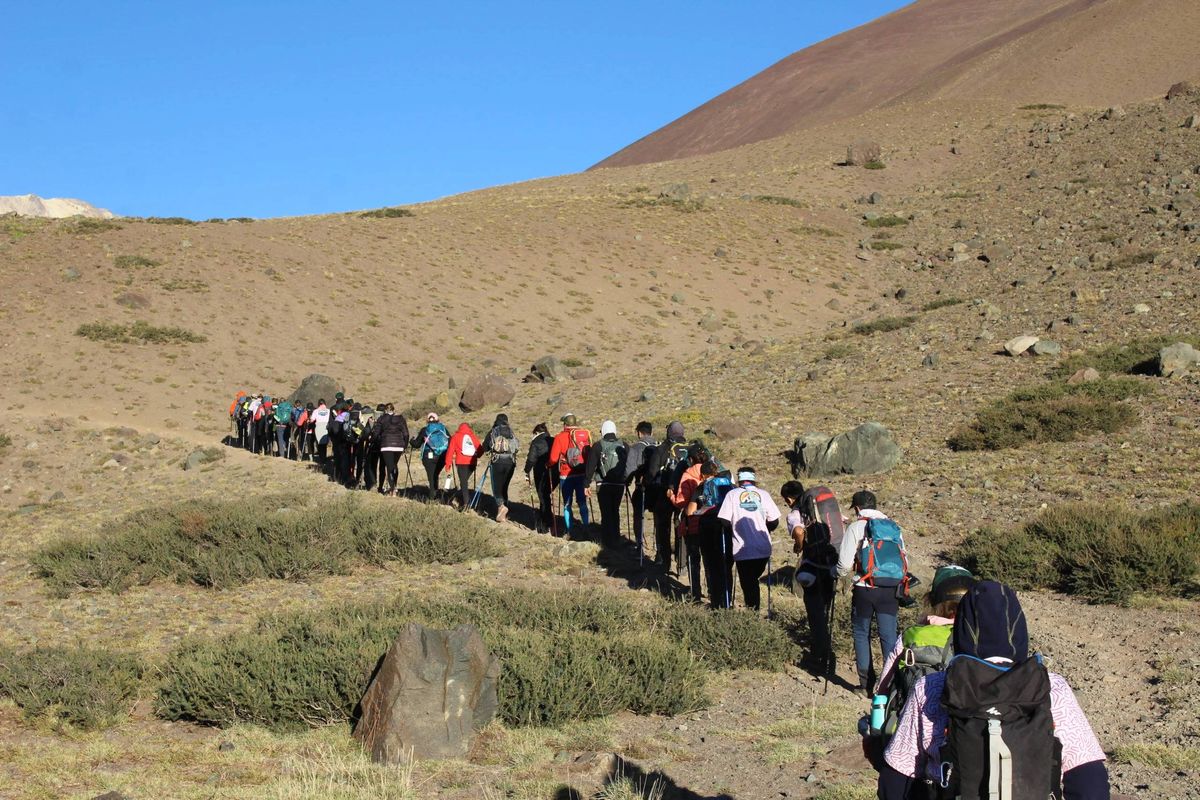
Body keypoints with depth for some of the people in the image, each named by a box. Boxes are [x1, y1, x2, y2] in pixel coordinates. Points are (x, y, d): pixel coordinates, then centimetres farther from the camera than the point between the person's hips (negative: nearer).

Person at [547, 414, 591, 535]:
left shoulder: (560, 437, -11)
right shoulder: (585, 435, -4)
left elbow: (553, 458, -12)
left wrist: (549, 464, 9)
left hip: (566, 476, -2)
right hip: (582, 474, 2)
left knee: (567, 504, 8)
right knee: (582, 503, 13)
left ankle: (568, 531, 9)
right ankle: (586, 528, 14)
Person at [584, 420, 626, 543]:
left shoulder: (598, 446, -7)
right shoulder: (623, 446, 3)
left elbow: (590, 466, -8)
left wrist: (587, 484, -3)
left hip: (603, 485, -3)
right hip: (620, 484, 3)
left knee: (606, 512, 2)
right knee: (615, 510, 17)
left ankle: (608, 539, 2)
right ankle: (616, 537, 23)